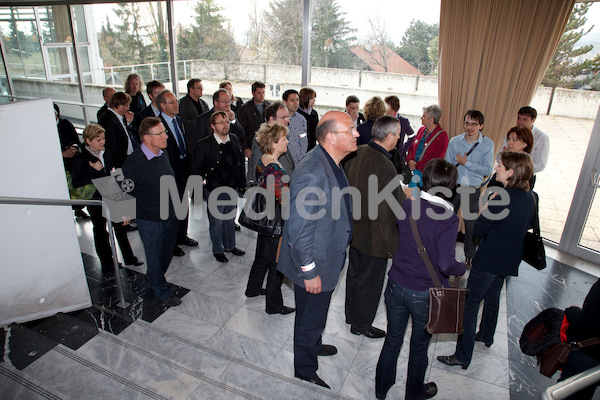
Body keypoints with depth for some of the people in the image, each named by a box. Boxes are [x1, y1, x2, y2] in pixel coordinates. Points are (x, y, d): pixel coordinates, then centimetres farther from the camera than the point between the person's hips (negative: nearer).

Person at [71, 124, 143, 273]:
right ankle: (106, 263, 24)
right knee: (100, 232, 10)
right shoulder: (81, 159, -15)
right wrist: (95, 170, -24)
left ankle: (129, 258, 27)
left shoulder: (107, 153, 4)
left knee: (120, 227, 13)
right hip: (96, 201, -5)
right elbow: (76, 182, -20)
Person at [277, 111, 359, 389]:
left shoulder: (331, 163, 0)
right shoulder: (312, 174, -33)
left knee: (316, 313, 31)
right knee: (310, 319, 15)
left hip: (328, 257, 9)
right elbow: (299, 230, -31)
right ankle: (305, 373, 40)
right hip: (314, 265, -9)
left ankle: (314, 345, 58)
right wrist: (309, 272, -22)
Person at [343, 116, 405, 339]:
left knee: (354, 273, 24)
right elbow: (397, 206, -23)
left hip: (355, 227, 8)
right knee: (370, 281, 12)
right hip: (375, 235, -8)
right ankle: (361, 325, 32)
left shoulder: (357, 153, -3)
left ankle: (351, 314, 45)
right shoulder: (384, 166, -29)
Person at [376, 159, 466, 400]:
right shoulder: (449, 219, -22)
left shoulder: (408, 205, -9)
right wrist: (462, 268, -5)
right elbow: (445, 264, -25)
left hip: (397, 286, 3)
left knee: (392, 341, 22)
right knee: (419, 346, 22)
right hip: (426, 294, -3)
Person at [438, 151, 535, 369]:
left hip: (488, 260, -9)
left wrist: (484, 207, -7)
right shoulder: (529, 197, 0)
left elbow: (478, 230, -20)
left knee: (470, 304, -1)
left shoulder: (501, 199, -26)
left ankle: (463, 356, 5)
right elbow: (527, 226, 15)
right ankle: (486, 335, 48)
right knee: (492, 296, 27)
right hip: (509, 259, 9)